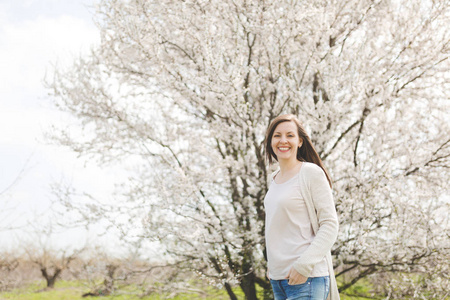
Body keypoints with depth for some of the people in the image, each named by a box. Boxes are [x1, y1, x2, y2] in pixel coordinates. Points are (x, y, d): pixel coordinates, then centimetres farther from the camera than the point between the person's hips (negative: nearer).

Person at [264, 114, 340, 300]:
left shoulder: (312, 173, -7)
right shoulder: (274, 179, 15)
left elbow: (330, 225, -10)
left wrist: (304, 265, -18)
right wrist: (271, 263, 12)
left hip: (306, 278, -7)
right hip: (278, 277, 7)